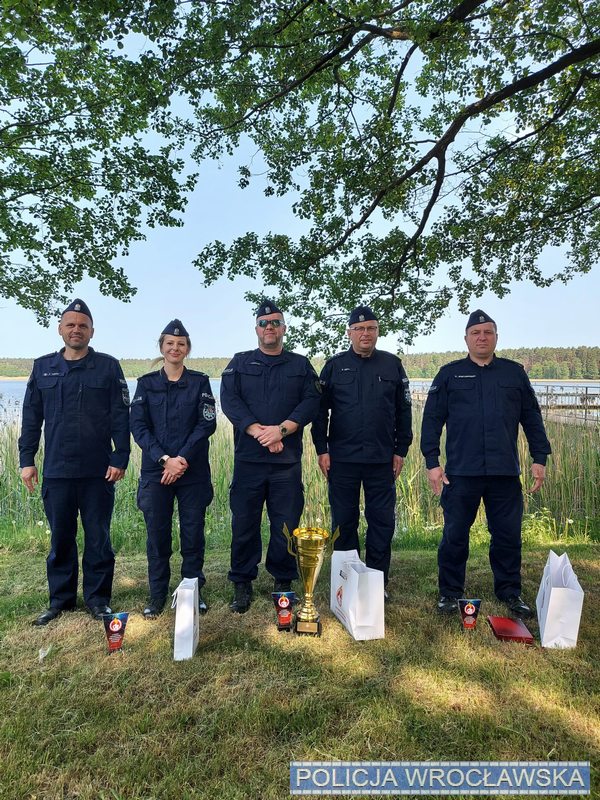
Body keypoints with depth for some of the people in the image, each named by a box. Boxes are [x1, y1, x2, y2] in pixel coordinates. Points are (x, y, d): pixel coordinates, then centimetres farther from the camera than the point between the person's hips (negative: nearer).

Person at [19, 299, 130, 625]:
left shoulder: (108, 366, 1)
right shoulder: (43, 367, 9)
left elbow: (121, 417, -2)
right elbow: (31, 417, 11)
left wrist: (120, 458, -9)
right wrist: (26, 459, 5)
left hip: (98, 472, -2)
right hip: (56, 472, 3)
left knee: (98, 538, 7)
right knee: (60, 539, 13)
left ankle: (98, 599, 21)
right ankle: (61, 600, 27)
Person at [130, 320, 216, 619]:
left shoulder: (199, 382, 4)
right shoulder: (146, 383, 7)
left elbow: (207, 424, -4)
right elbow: (138, 426, -1)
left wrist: (183, 460, -13)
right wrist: (165, 459, -12)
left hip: (193, 471, 0)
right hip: (155, 471, 1)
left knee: (193, 534, 5)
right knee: (157, 535, 6)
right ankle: (157, 595, 21)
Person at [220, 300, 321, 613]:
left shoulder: (300, 365, 11)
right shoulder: (240, 363, 10)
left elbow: (312, 401, -2)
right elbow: (229, 400, -4)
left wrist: (281, 429, -16)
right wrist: (259, 432, -16)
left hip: (287, 460, 0)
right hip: (248, 459, 0)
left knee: (286, 525, 6)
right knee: (244, 524, 5)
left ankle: (283, 582, 23)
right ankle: (242, 585, 20)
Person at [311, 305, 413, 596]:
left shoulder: (393, 365, 6)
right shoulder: (334, 366, 3)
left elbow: (403, 411, 8)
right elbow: (320, 410, 3)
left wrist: (401, 450, 4)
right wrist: (322, 450, -2)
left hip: (382, 460, 1)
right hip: (342, 459, 0)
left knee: (382, 521, 6)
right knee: (344, 521, 8)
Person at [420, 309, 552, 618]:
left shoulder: (514, 373, 10)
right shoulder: (449, 374, 4)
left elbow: (532, 418, 12)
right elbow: (432, 419, 1)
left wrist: (540, 458, 6)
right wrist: (432, 462, -5)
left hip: (505, 473, 2)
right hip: (461, 473, -1)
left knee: (508, 535, 9)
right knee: (455, 535, 6)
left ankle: (510, 592, 27)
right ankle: (450, 593, 21)